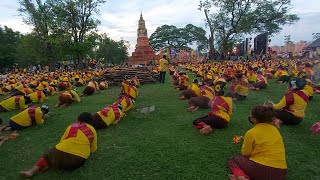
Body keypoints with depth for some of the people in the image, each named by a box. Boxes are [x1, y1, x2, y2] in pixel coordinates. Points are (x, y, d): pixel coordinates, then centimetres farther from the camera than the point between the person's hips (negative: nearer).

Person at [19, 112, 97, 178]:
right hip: (79, 159, 1)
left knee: (48, 155, 28)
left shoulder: (71, 126, 11)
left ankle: (33, 170, 6)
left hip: (62, 153, -1)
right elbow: (93, 150, 11)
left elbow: (61, 141, 15)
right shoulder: (93, 130, 8)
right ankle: (49, 165, 1)